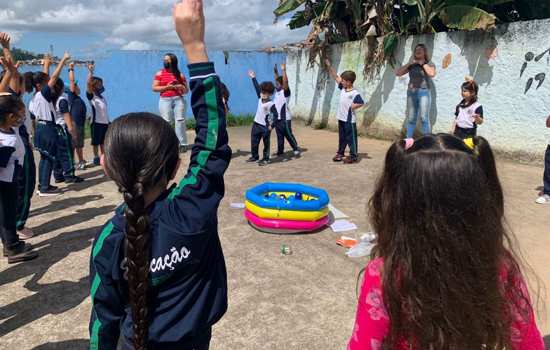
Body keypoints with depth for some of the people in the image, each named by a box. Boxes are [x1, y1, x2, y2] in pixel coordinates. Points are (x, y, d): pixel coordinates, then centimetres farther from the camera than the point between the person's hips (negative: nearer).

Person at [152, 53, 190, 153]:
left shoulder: (179, 74, 10)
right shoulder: (160, 74, 8)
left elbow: (187, 90, 13)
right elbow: (154, 88, 2)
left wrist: (181, 87, -9)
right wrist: (166, 87, -9)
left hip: (179, 99, 0)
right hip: (165, 100, 0)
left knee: (180, 120, -5)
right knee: (166, 122, -3)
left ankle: (183, 144, -2)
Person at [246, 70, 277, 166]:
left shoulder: (271, 104, -16)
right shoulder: (260, 99, 3)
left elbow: (275, 115, -18)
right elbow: (257, 87, 10)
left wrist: (272, 124, -26)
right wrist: (253, 78, 16)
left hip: (265, 127, -7)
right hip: (256, 124, 7)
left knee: (266, 143, 4)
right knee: (254, 142, 14)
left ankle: (266, 159, 13)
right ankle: (255, 156, 28)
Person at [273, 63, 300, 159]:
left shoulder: (285, 91, -9)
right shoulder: (277, 90, 11)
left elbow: (285, 81, -24)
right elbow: (277, 80, 25)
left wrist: (284, 70, -24)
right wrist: (276, 71, 21)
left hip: (285, 118, -8)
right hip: (277, 118, 8)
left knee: (288, 135, -3)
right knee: (279, 135, 12)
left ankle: (296, 149, 5)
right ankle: (280, 150, 19)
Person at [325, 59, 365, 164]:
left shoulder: (355, 93, -16)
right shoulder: (342, 89, 6)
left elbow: (361, 103, -20)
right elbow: (336, 77, 9)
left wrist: (352, 107, -15)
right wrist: (329, 67, 5)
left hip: (350, 120, -8)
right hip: (341, 118, 8)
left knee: (351, 138, 1)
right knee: (341, 137, 17)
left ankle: (353, 156, 9)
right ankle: (340, 153, 27)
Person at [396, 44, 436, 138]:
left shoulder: (429, 64, 3)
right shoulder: (411, 65, 12)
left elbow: (432, 74, -17)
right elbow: (397, 73, 6)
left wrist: (423, 63, -6)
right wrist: (409, 63, 0)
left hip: (423, 93, -4)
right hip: (411, 93, 4)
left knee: (424, 118, -11)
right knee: (411, 119, 6)